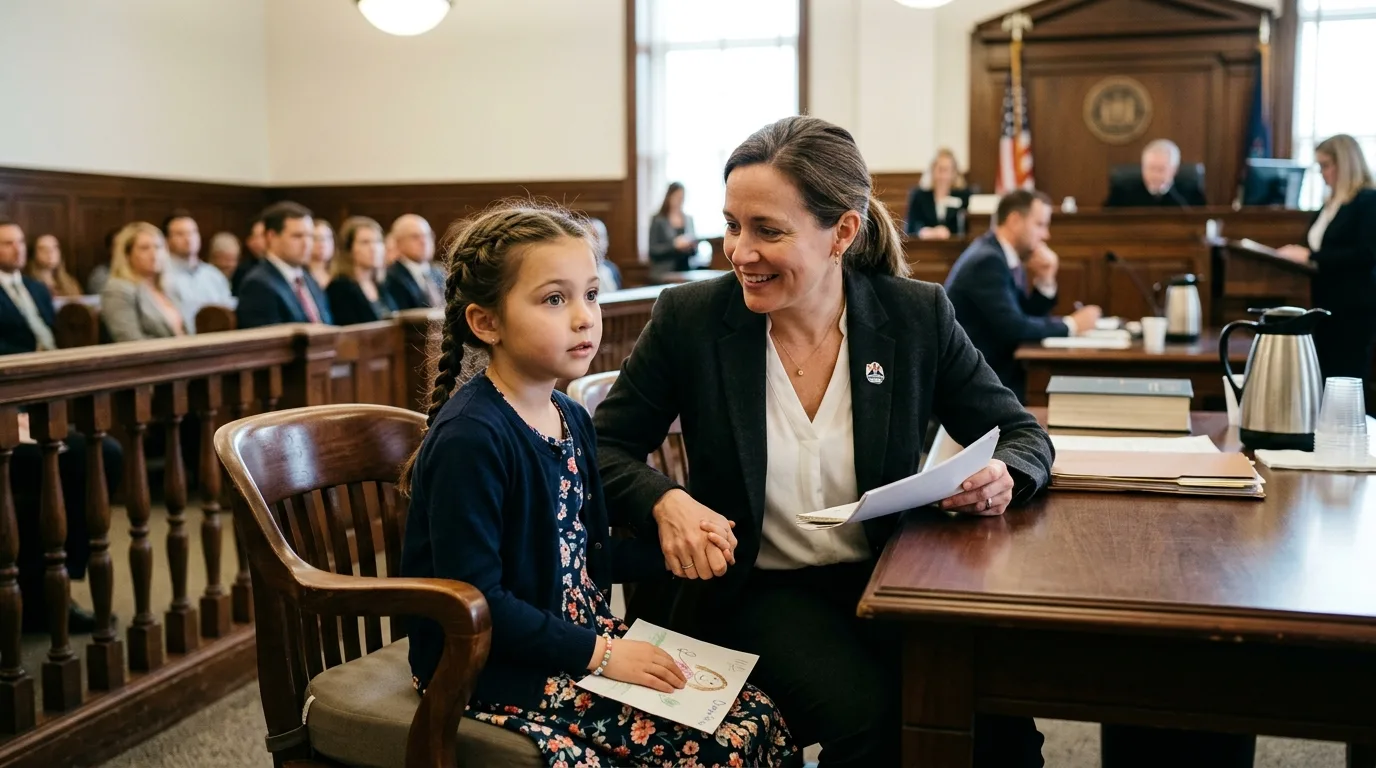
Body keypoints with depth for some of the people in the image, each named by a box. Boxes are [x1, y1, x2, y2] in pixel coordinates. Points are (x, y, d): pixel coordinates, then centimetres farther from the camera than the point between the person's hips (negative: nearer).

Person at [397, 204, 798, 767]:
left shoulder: (570, 419, 7)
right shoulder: (469, 438, -21)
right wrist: (598, 654, -19)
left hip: (586, 639, 8)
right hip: (495, 673, -8)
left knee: (757, 722, -3)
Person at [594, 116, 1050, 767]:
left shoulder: (917, 316, -3)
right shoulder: (689, 318, -7)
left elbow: (1022, 434, 7)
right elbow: (605, 447, 1)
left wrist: (1003, 475, -17)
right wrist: (666, 503, -20)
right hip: (754, 591, -1)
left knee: (999, 705, -23)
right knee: (869, 714, -28)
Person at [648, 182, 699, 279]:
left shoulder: (688, 219, 13)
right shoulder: (658, 220, -1)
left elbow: (695, 249, 18)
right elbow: (653, 250, -7)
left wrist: (691, 247, -4)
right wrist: (674, 245, -18)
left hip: (686, 272, 4)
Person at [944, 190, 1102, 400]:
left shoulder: (1002, 254, 10)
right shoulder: (988, 260, -18)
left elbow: (1028, 317, 13)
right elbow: (1014, 328, -24)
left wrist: (1045, 280, -3)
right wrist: (1071, 324, -13)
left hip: (989, 368, 9)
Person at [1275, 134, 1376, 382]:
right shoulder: (1330, 204, 14)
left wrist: (1311, 256, -21)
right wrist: (1296, 254, 1)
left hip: (1355, 308, -8)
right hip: (1327, 305, 8)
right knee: (1326, 379, 9)